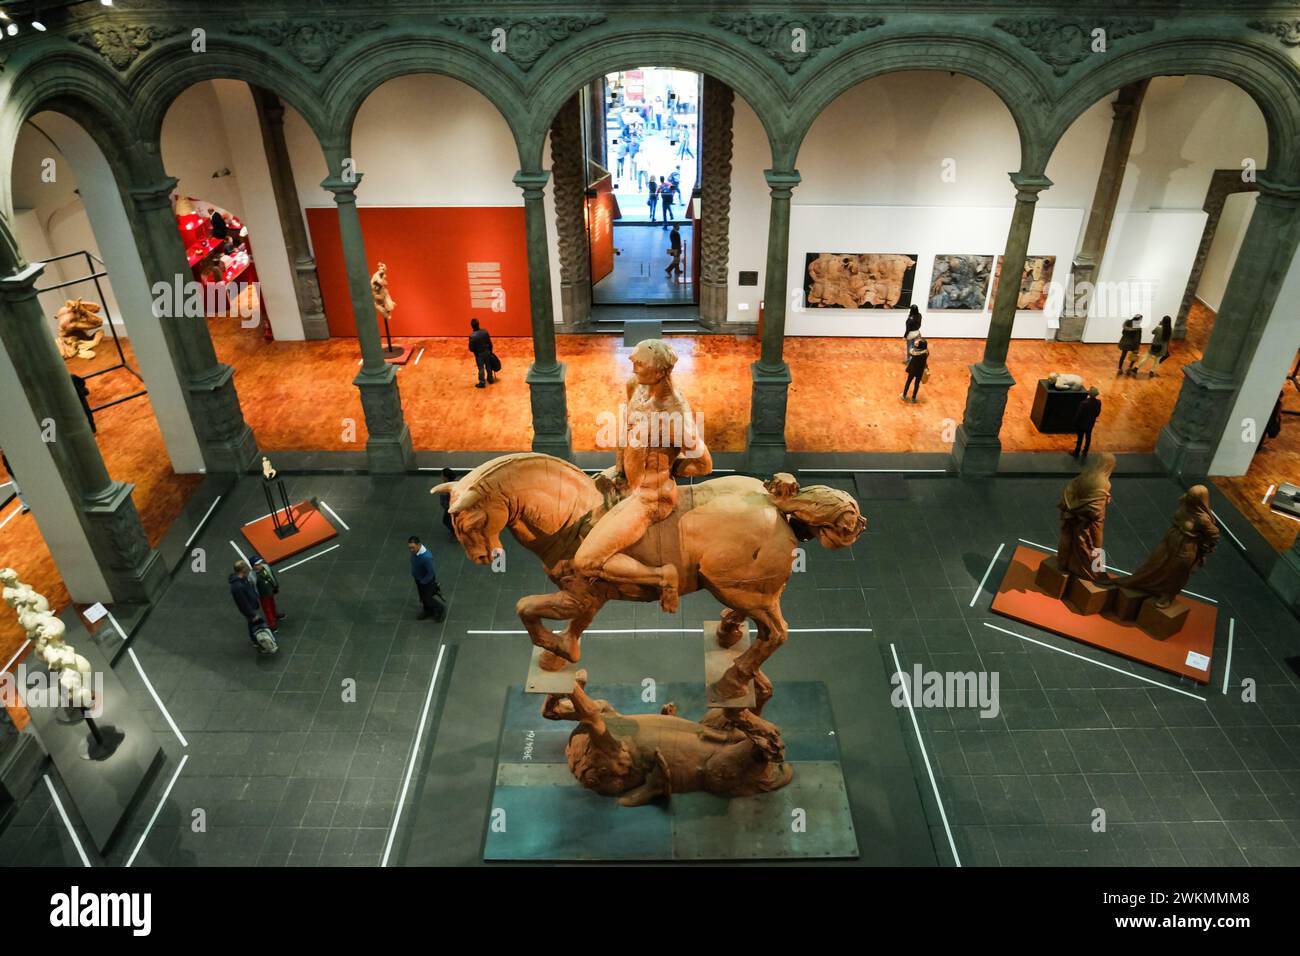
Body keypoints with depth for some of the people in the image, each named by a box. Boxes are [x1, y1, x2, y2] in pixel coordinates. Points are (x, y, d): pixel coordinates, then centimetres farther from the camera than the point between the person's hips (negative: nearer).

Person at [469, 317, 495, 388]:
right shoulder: (485, 331, -14)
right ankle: (490, 380, 39)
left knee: (481, 368, 11)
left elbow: (471, 348, -21)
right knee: (488, 366, 22)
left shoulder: (472, 336, -27)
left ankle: (482, 383, 21)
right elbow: (490, 343, -4)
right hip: (487, 352, 4)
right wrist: (490, 351, 11)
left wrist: (475, 351, 3)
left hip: (479, 354, -4)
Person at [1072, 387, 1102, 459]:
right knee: (1088, 438, 22)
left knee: (1080, 439, 13)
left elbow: (1078, 414, -23)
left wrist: (1075, 423, -7)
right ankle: (1085, 453, 39)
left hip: (1082, 424, -5)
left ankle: (1076, 453, 30)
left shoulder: (1084, 403, -33)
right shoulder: (1098, 402, -16)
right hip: (1091, 423, 5)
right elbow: (1098, 412, 0)